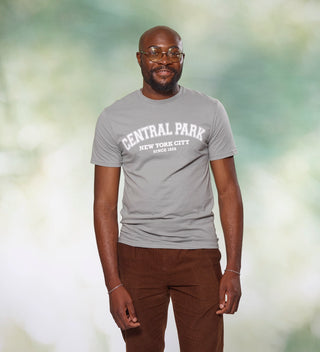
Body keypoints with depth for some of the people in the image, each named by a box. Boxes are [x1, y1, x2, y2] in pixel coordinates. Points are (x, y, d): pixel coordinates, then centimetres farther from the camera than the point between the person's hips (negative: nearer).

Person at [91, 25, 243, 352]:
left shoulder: (210, 111, 3)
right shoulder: (113, 118, 1)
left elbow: (228, 190, 3)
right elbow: (105, 204, -1)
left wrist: (233, 270, -6)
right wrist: (113, 285, -9)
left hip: (198, 254, 0)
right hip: (137, 253, 0)